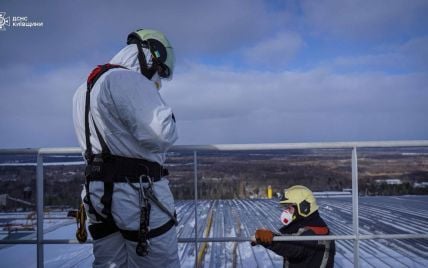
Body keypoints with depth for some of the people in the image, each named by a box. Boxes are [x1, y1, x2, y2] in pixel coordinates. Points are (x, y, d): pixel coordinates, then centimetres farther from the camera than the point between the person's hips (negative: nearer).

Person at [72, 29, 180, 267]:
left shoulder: (84, 89, 17)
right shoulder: (129, 80, -14)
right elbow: (162, 135, -21)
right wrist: (166, 113, 0)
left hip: (99, 193, 9)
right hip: (140, 194, -9)